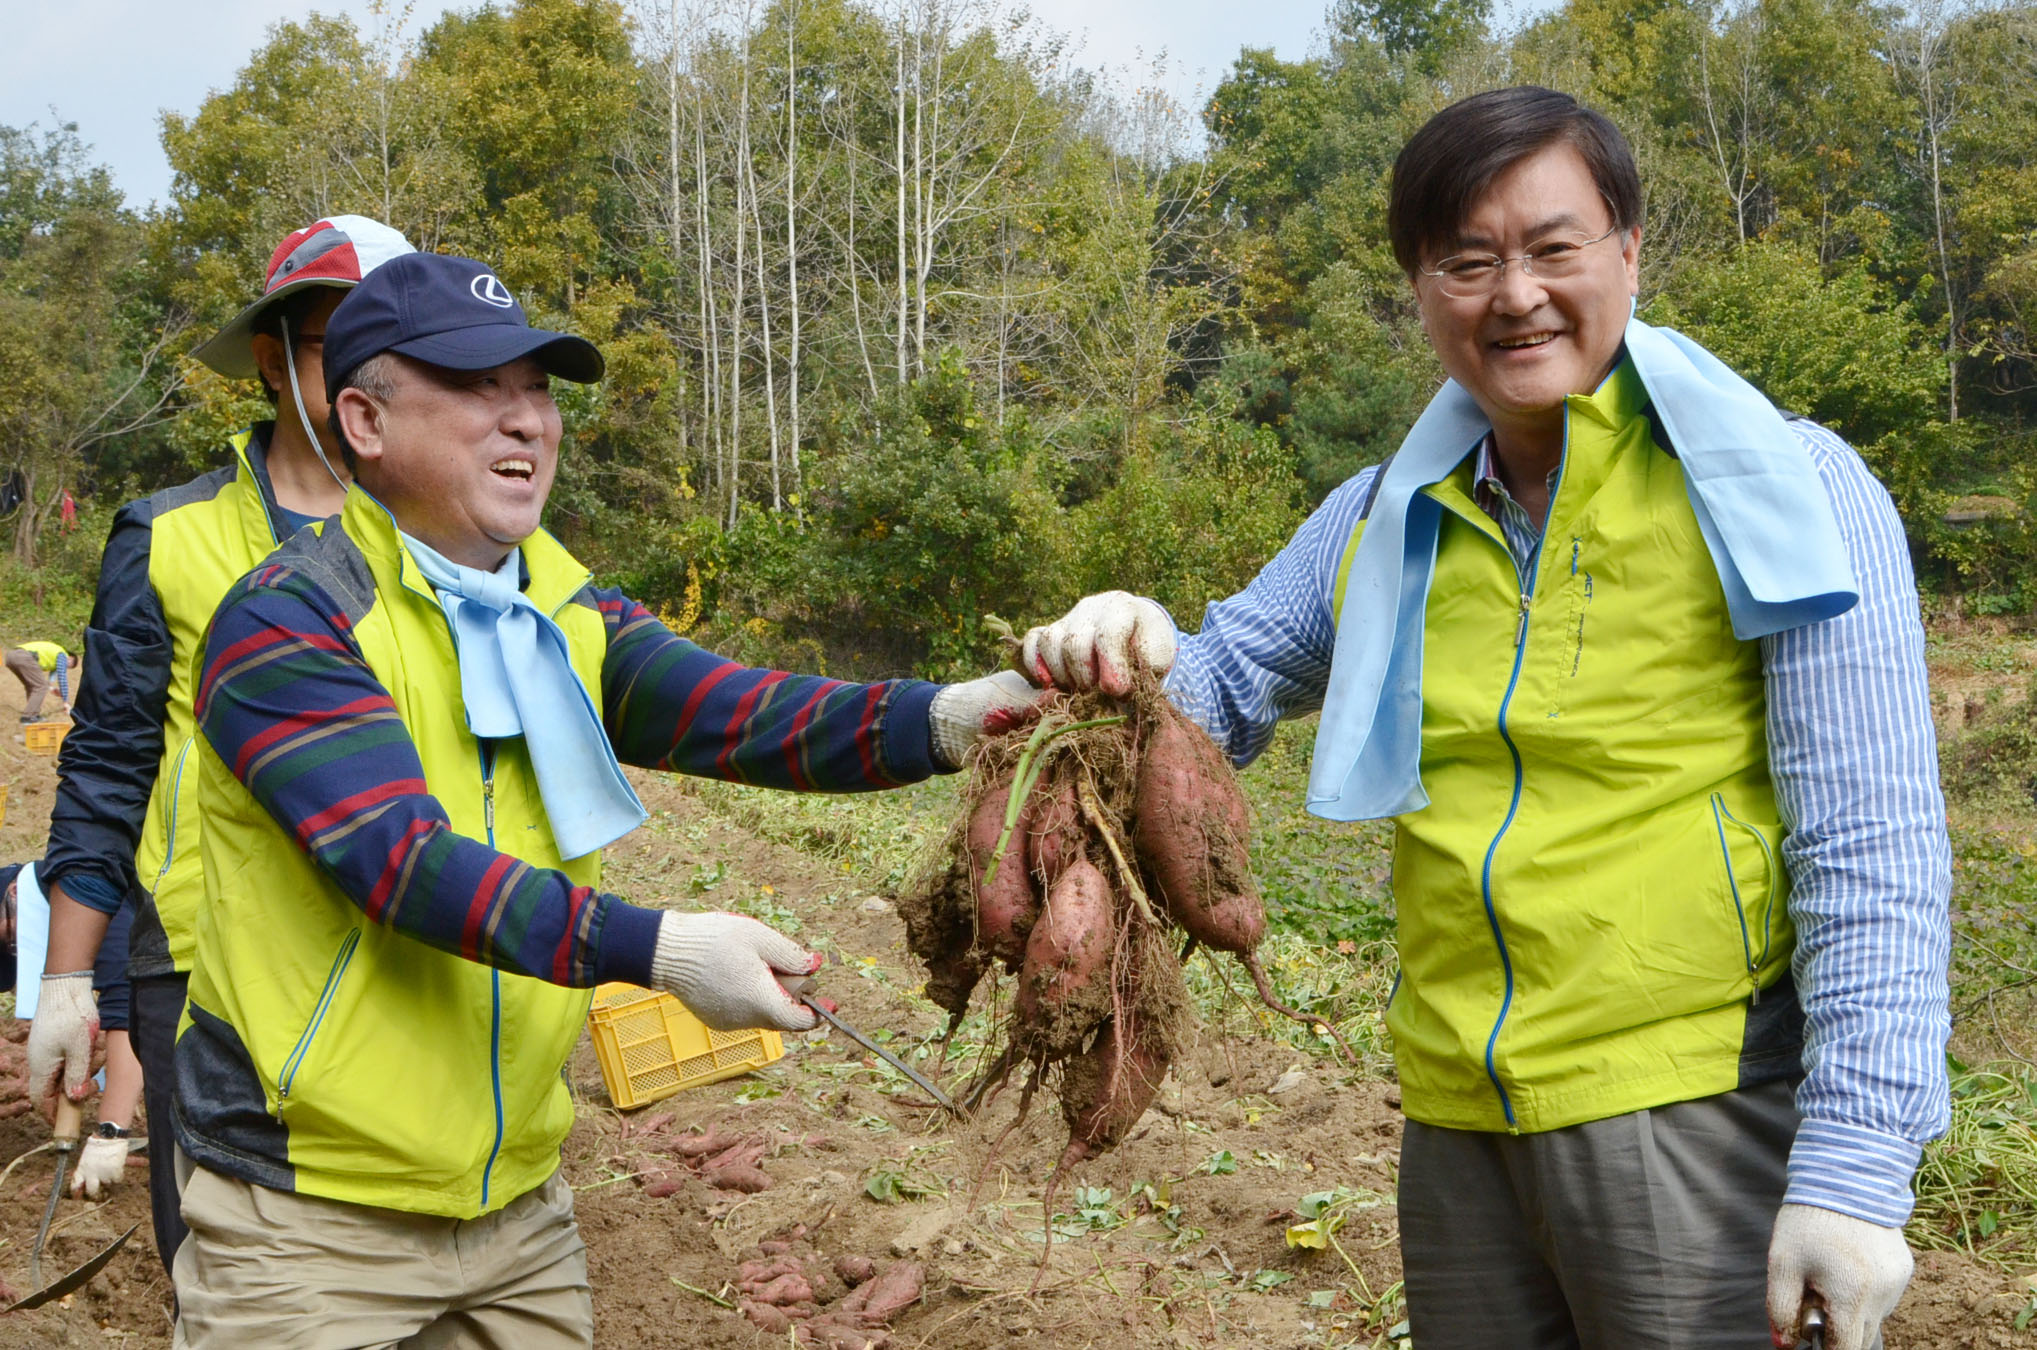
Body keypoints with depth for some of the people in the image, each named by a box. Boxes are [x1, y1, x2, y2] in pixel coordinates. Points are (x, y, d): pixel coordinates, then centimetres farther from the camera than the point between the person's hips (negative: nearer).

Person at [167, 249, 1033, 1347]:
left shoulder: (568, 619, 6)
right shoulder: (286, 625, -14)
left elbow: (744, 719, -9)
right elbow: (404, 858, -25)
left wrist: (947, 718, -27)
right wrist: (654, 948, -35)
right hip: (314, 1209, -6)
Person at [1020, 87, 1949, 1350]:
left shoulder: (1784, 491, -8)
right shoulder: (1386, 523, 8)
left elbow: (1872, 853, -11)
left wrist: (1856, 1165, -18)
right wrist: (1134, 654, -11)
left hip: (1694, 1105, -5)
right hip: (1458, 1121, 5)